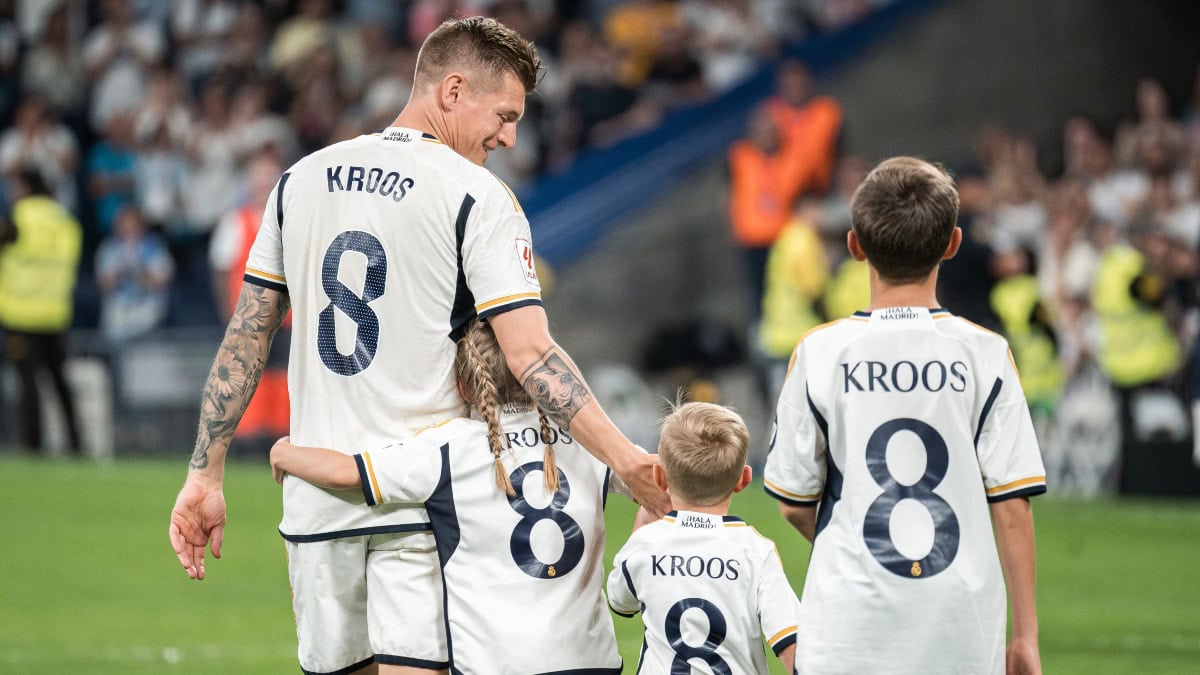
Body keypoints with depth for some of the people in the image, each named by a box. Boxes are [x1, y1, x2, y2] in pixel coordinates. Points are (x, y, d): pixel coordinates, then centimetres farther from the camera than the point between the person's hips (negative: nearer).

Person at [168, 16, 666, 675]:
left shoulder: (299, 181, 11)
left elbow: (246, 337, 11)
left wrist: (205, 475, 14)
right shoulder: (476, 196, -6)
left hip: (314, 494, 5)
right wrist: (627, 461, -14)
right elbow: (530, 354, -13)